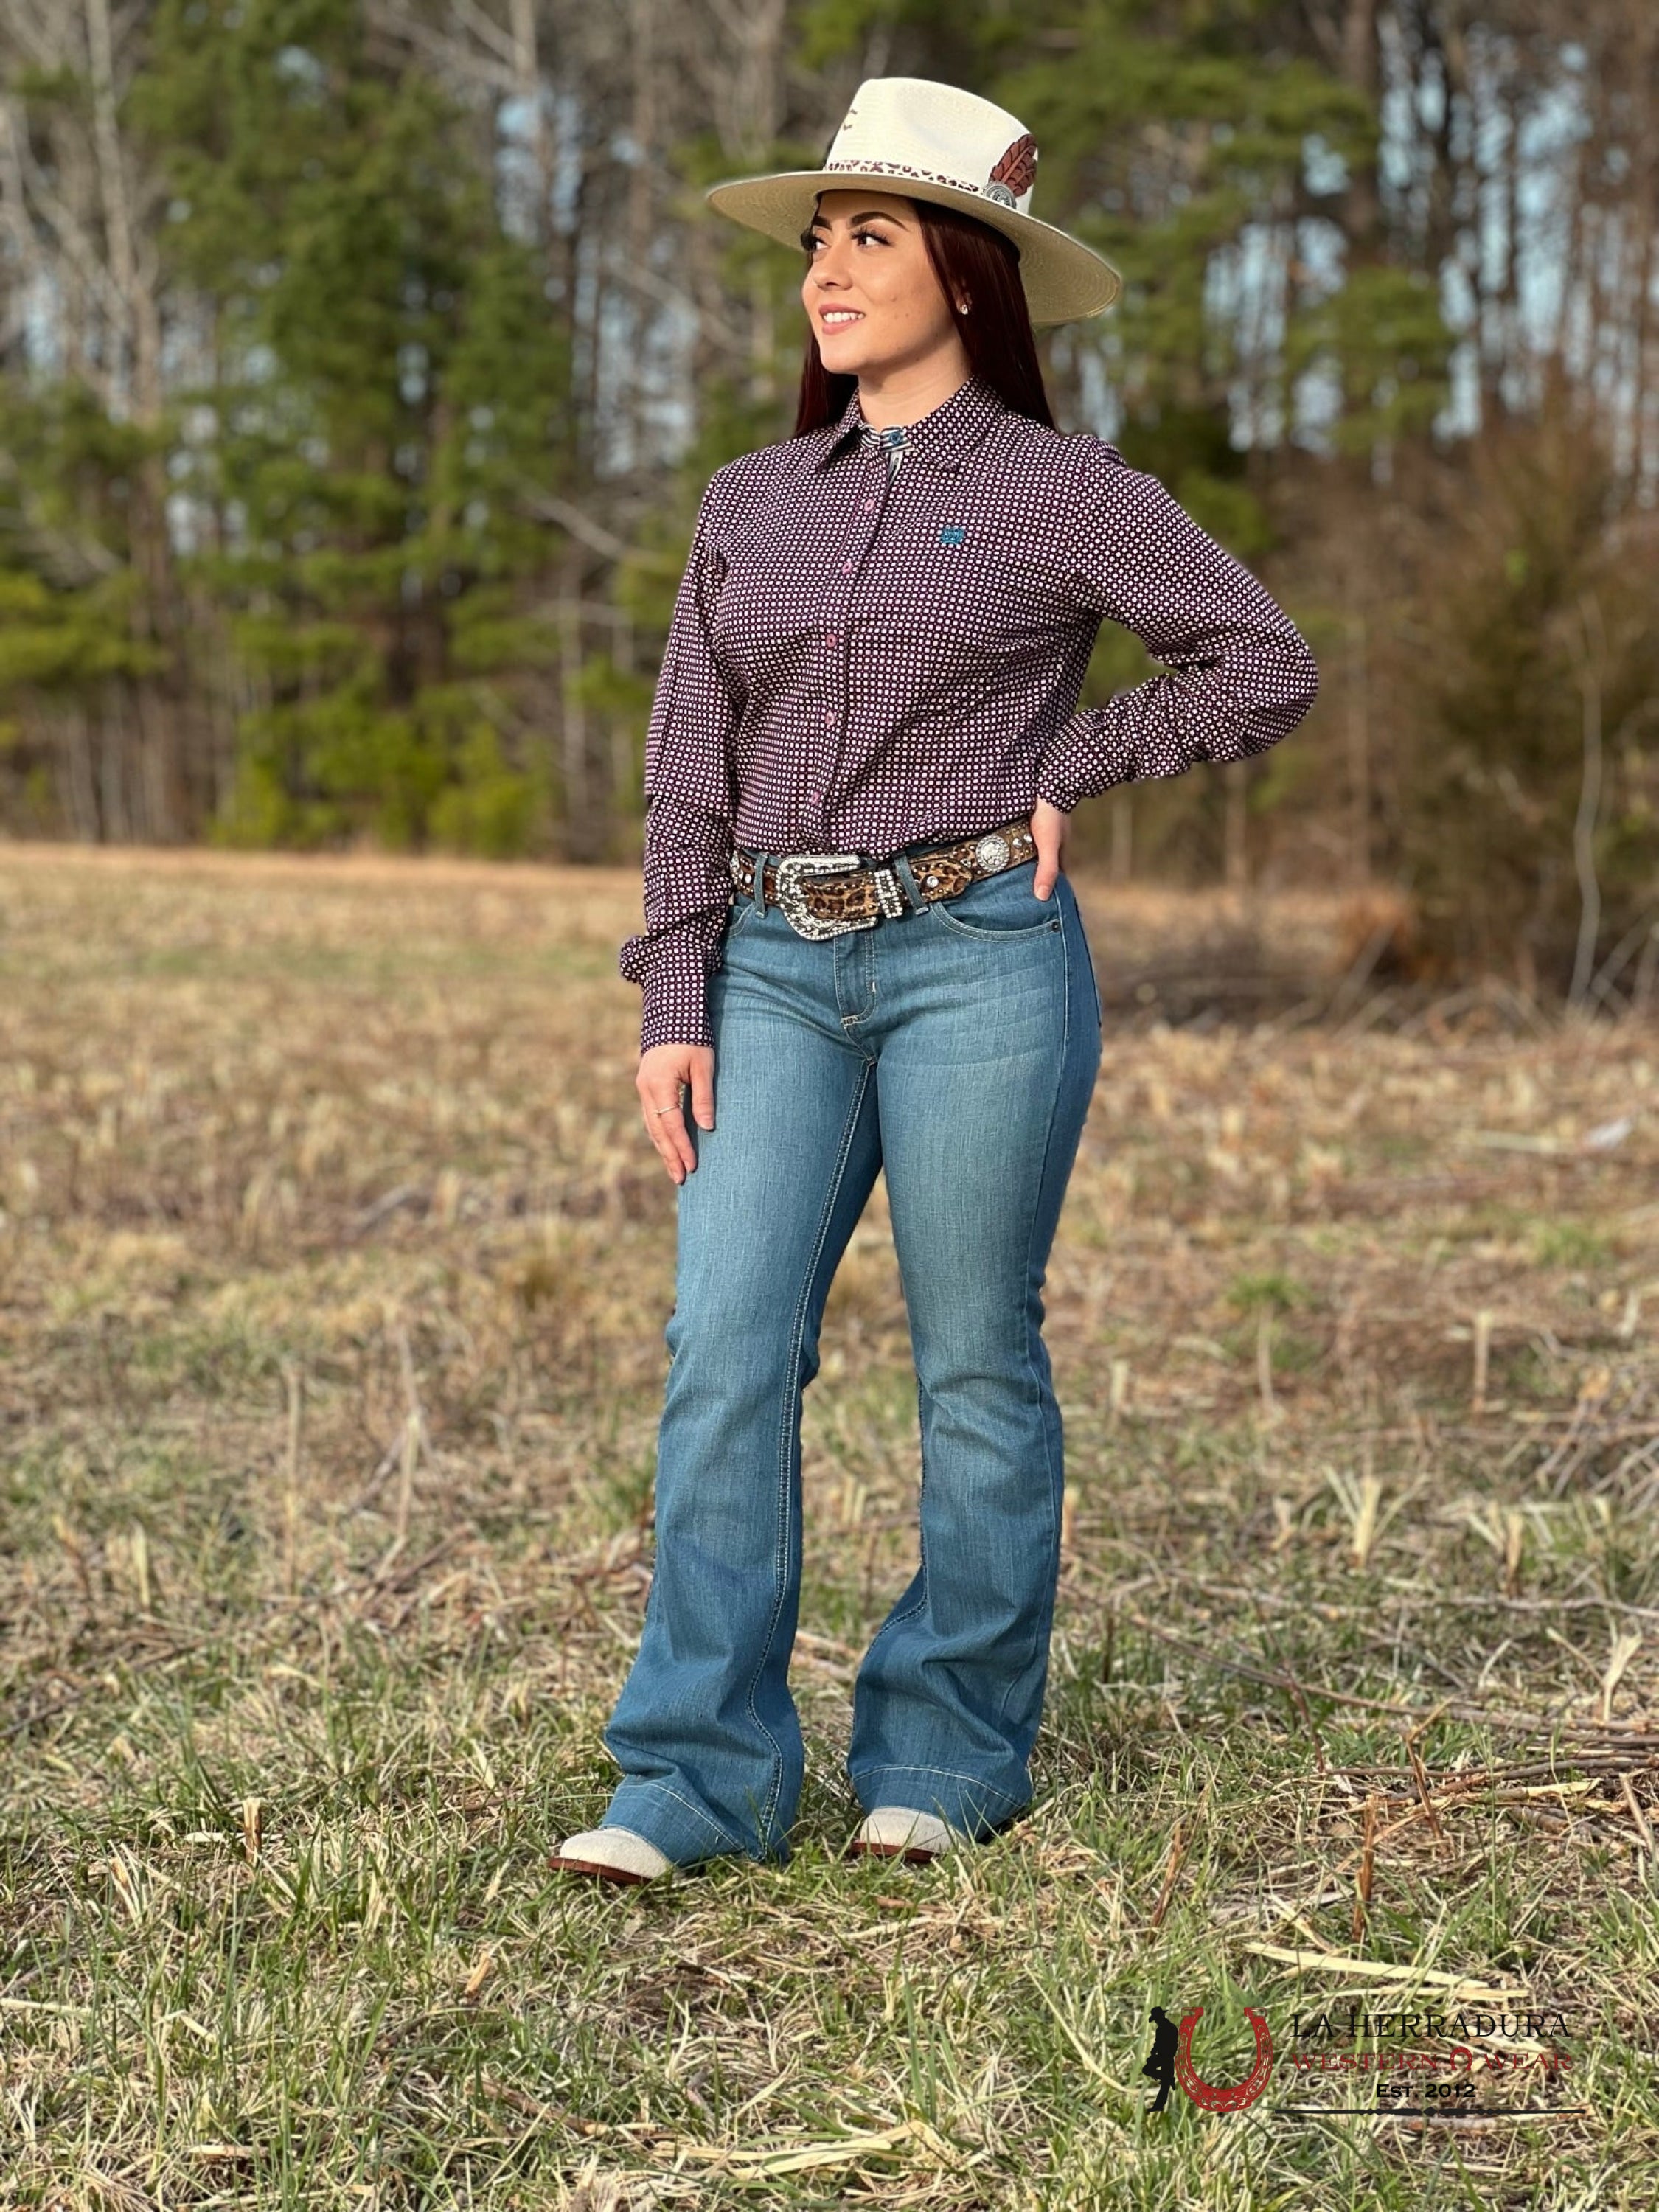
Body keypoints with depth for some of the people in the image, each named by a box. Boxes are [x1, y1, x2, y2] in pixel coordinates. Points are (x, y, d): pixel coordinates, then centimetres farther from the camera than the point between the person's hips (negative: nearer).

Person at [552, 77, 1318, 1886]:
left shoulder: (1061, 490, 0)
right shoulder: (750, 503, 12)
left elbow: (1264, 668, 3)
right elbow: (691, 772, 10)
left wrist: (1061, 774, -3)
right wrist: (672, 1007, 2)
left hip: (979, 961, -4)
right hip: (777, 975, 4)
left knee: (975, 1368, 2)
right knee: (724, 1352, -6)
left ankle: (948, 1753, 17)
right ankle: (700, 1778, -1)